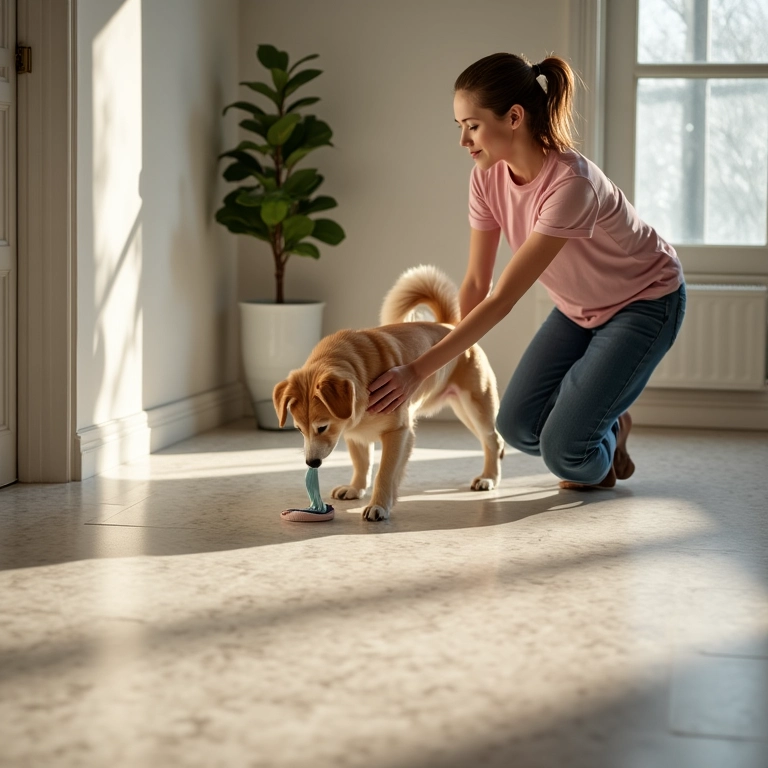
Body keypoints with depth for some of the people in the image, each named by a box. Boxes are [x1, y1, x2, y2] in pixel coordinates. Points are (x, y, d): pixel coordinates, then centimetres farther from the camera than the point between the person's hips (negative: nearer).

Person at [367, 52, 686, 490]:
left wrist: (418, 372, -38)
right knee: (520, 427, -6)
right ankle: (604, 422, 20)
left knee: (564, 449, -17)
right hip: (580, 307, 7)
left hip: (645, 302, -7)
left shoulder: (571, 185, -37)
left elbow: (502, 299, -37)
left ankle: (611, 432, 16)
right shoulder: (488, 177, -15)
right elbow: (477, 283, -7)